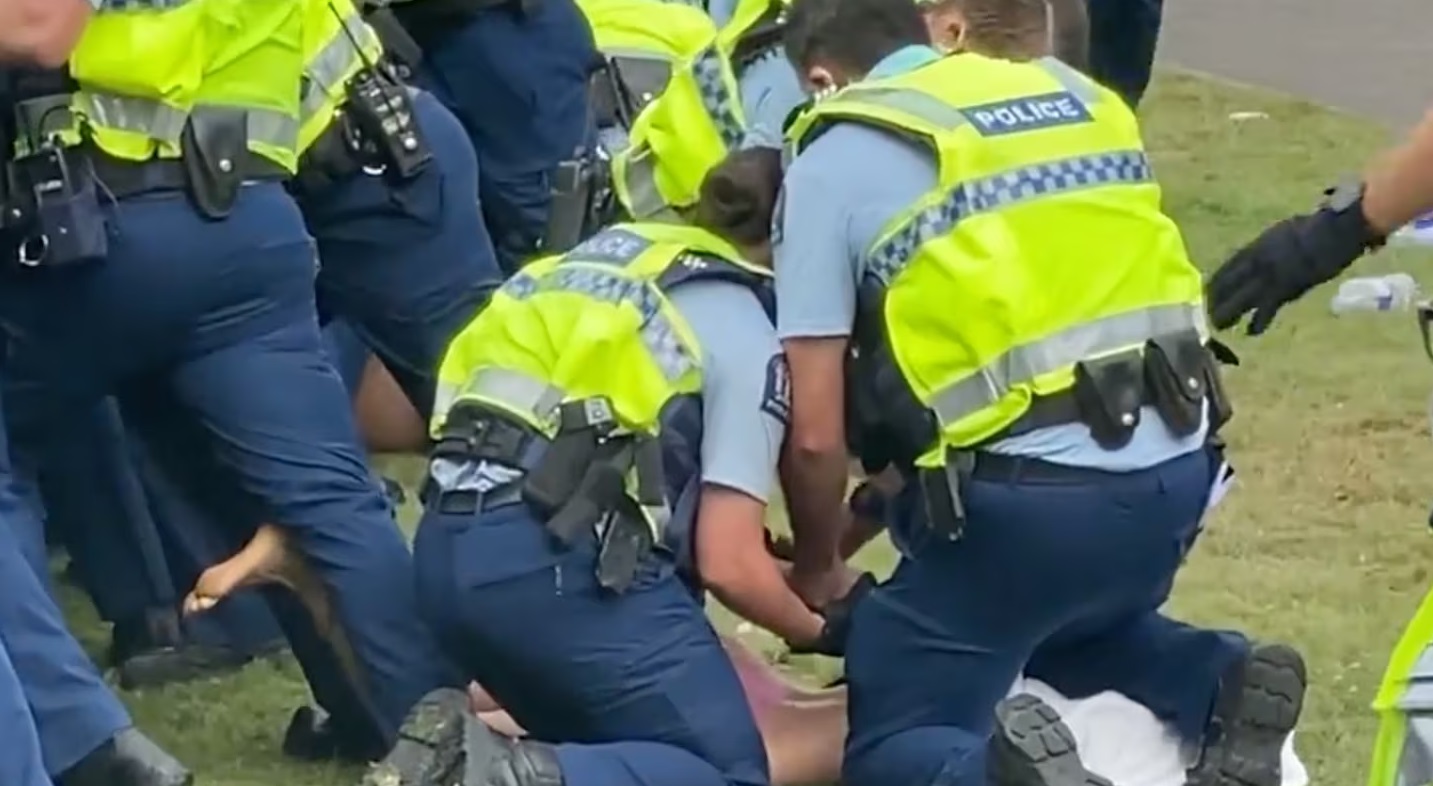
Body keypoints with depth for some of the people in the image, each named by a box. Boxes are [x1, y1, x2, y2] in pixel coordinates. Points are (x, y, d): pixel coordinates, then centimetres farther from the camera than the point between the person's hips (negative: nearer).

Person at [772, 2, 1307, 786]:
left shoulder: (835, 158, 2)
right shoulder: (1076, 94, 18)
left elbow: (814, 434, -2)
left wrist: (816, 567, 18)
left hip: (1029, 492, -6)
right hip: (1177, 466, 6)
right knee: (1070, 623, 35)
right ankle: (1220, 686, 8)